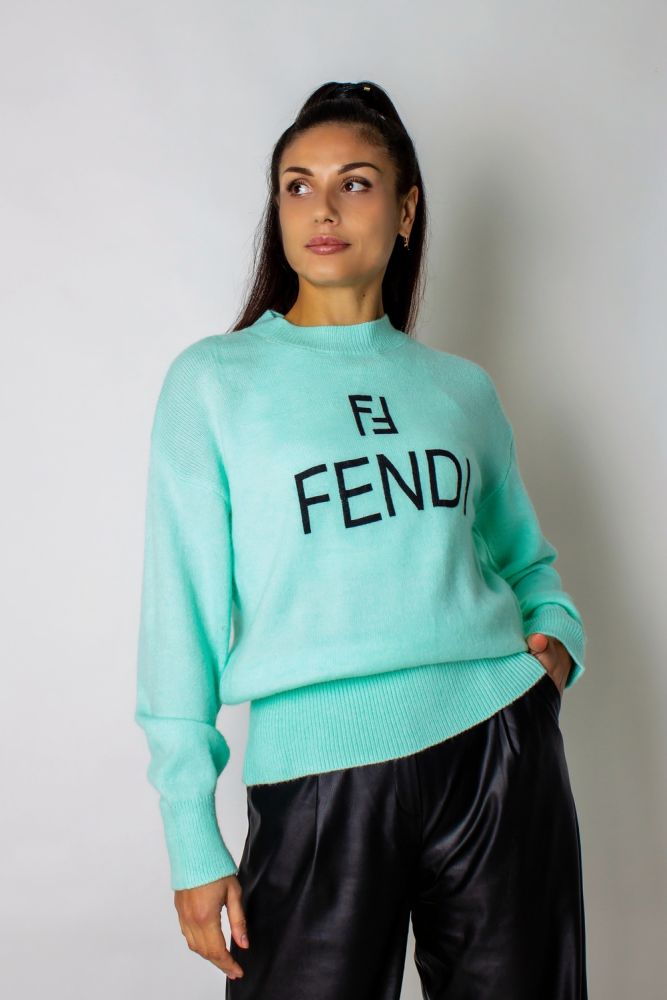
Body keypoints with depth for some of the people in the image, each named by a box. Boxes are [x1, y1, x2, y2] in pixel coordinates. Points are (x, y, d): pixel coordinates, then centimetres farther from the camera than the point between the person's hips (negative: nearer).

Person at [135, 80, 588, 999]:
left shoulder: (461, 389, 11)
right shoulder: (213, 379, 2)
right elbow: (183, 608, -1)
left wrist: (559, 633, 1)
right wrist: (192, 837, -4)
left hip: (497, 749, 3)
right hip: (317, 773, -3)